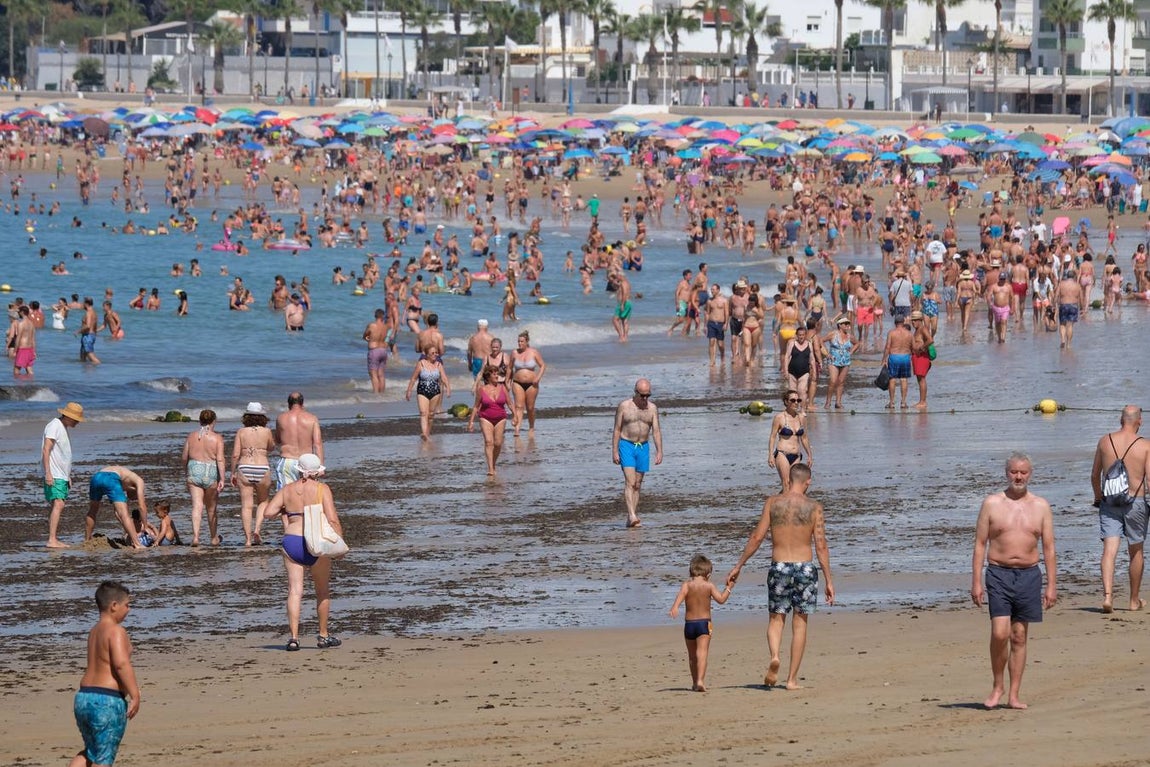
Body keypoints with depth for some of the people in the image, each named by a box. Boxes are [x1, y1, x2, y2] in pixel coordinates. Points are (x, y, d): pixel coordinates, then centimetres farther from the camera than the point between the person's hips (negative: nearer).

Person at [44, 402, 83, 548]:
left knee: (56, 506, 9)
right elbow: (46, 450, -18)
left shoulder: (64, 427, 19)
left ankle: (54, 539, 11)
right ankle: (52, 540, -23)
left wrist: (68, 475, 27)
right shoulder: (54, 426, -11)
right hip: (54, 475, -10)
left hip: (62, 475, 10)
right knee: (58, 505, -17)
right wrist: (48, 473, -24)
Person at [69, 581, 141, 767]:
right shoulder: (116, 631, -12)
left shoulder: (94, 631, 15)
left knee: (90, 752, 24)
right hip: (107, 702, -8)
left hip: (83, 696, 8)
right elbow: (121, 663, -25)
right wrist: (135, 695, -23)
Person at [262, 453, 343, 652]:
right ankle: (323, 636, 24)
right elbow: (332, 519, -10)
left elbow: (268, 513, 1)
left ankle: (293, 637, -9)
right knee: (322, 591, 15)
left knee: (295, 591, 1)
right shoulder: (322, 489, -3)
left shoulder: (287, 490, 6)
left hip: (291, 542, 2)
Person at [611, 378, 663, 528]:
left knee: (637, 485, 5)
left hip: (643, 448, 3)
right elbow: (617, 430, -2)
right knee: (630, 482, -16)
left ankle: (631, 519, 7)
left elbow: (656, 431, 0)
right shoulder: (624, 406, -5)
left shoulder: (652, 408, 2)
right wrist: (614, 451, -7)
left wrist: (659, 451, -10)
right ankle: (632, 515, -26)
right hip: (627, 446, -3)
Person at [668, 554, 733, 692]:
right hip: (704, 623, -2)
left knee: (692, 655, 17)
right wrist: (728, 588, 15)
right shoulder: (709, 586, -1)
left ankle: (695, 683, 28)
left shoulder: (687, 585, 0)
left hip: (689, 623, 2)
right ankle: (700, 680, -30)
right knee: (702, 653, -13)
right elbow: (721, 599, -1)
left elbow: (681, 595, -18)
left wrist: (674, 608, -33)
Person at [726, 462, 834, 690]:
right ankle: (792, 678, 7)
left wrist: (738, 566, 7)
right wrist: (829, 581, 1)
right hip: (805, 567, -1)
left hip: (779, 567, 1)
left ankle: (774, 656, -16)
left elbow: (757, 537, -1)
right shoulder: (814, 507, -2)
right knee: (800, 622, 7)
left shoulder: (773, 503, 0)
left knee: (776, 618, 13)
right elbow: (821, 546, -4)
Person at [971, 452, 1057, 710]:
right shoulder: (992, 504, 2)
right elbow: (980, 544, 2)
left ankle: (1013, 696, 9)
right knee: (1000, 633, -14)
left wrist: (1051, 585, 2)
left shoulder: (1041, 506, 7)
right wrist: (976, 582, -5)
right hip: (999, 574, -2)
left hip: (1029, 575, 2)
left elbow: (1049, 548, 8)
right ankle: (997, 686, 5)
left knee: (1019, 637, 5)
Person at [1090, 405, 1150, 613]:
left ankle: (1107, 595, -25)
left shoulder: (1105, 441, 2)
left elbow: (1095, 475, 10)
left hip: (1109, 503, 1)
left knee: (1109, 550, -6)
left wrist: (1098, 497, 25)